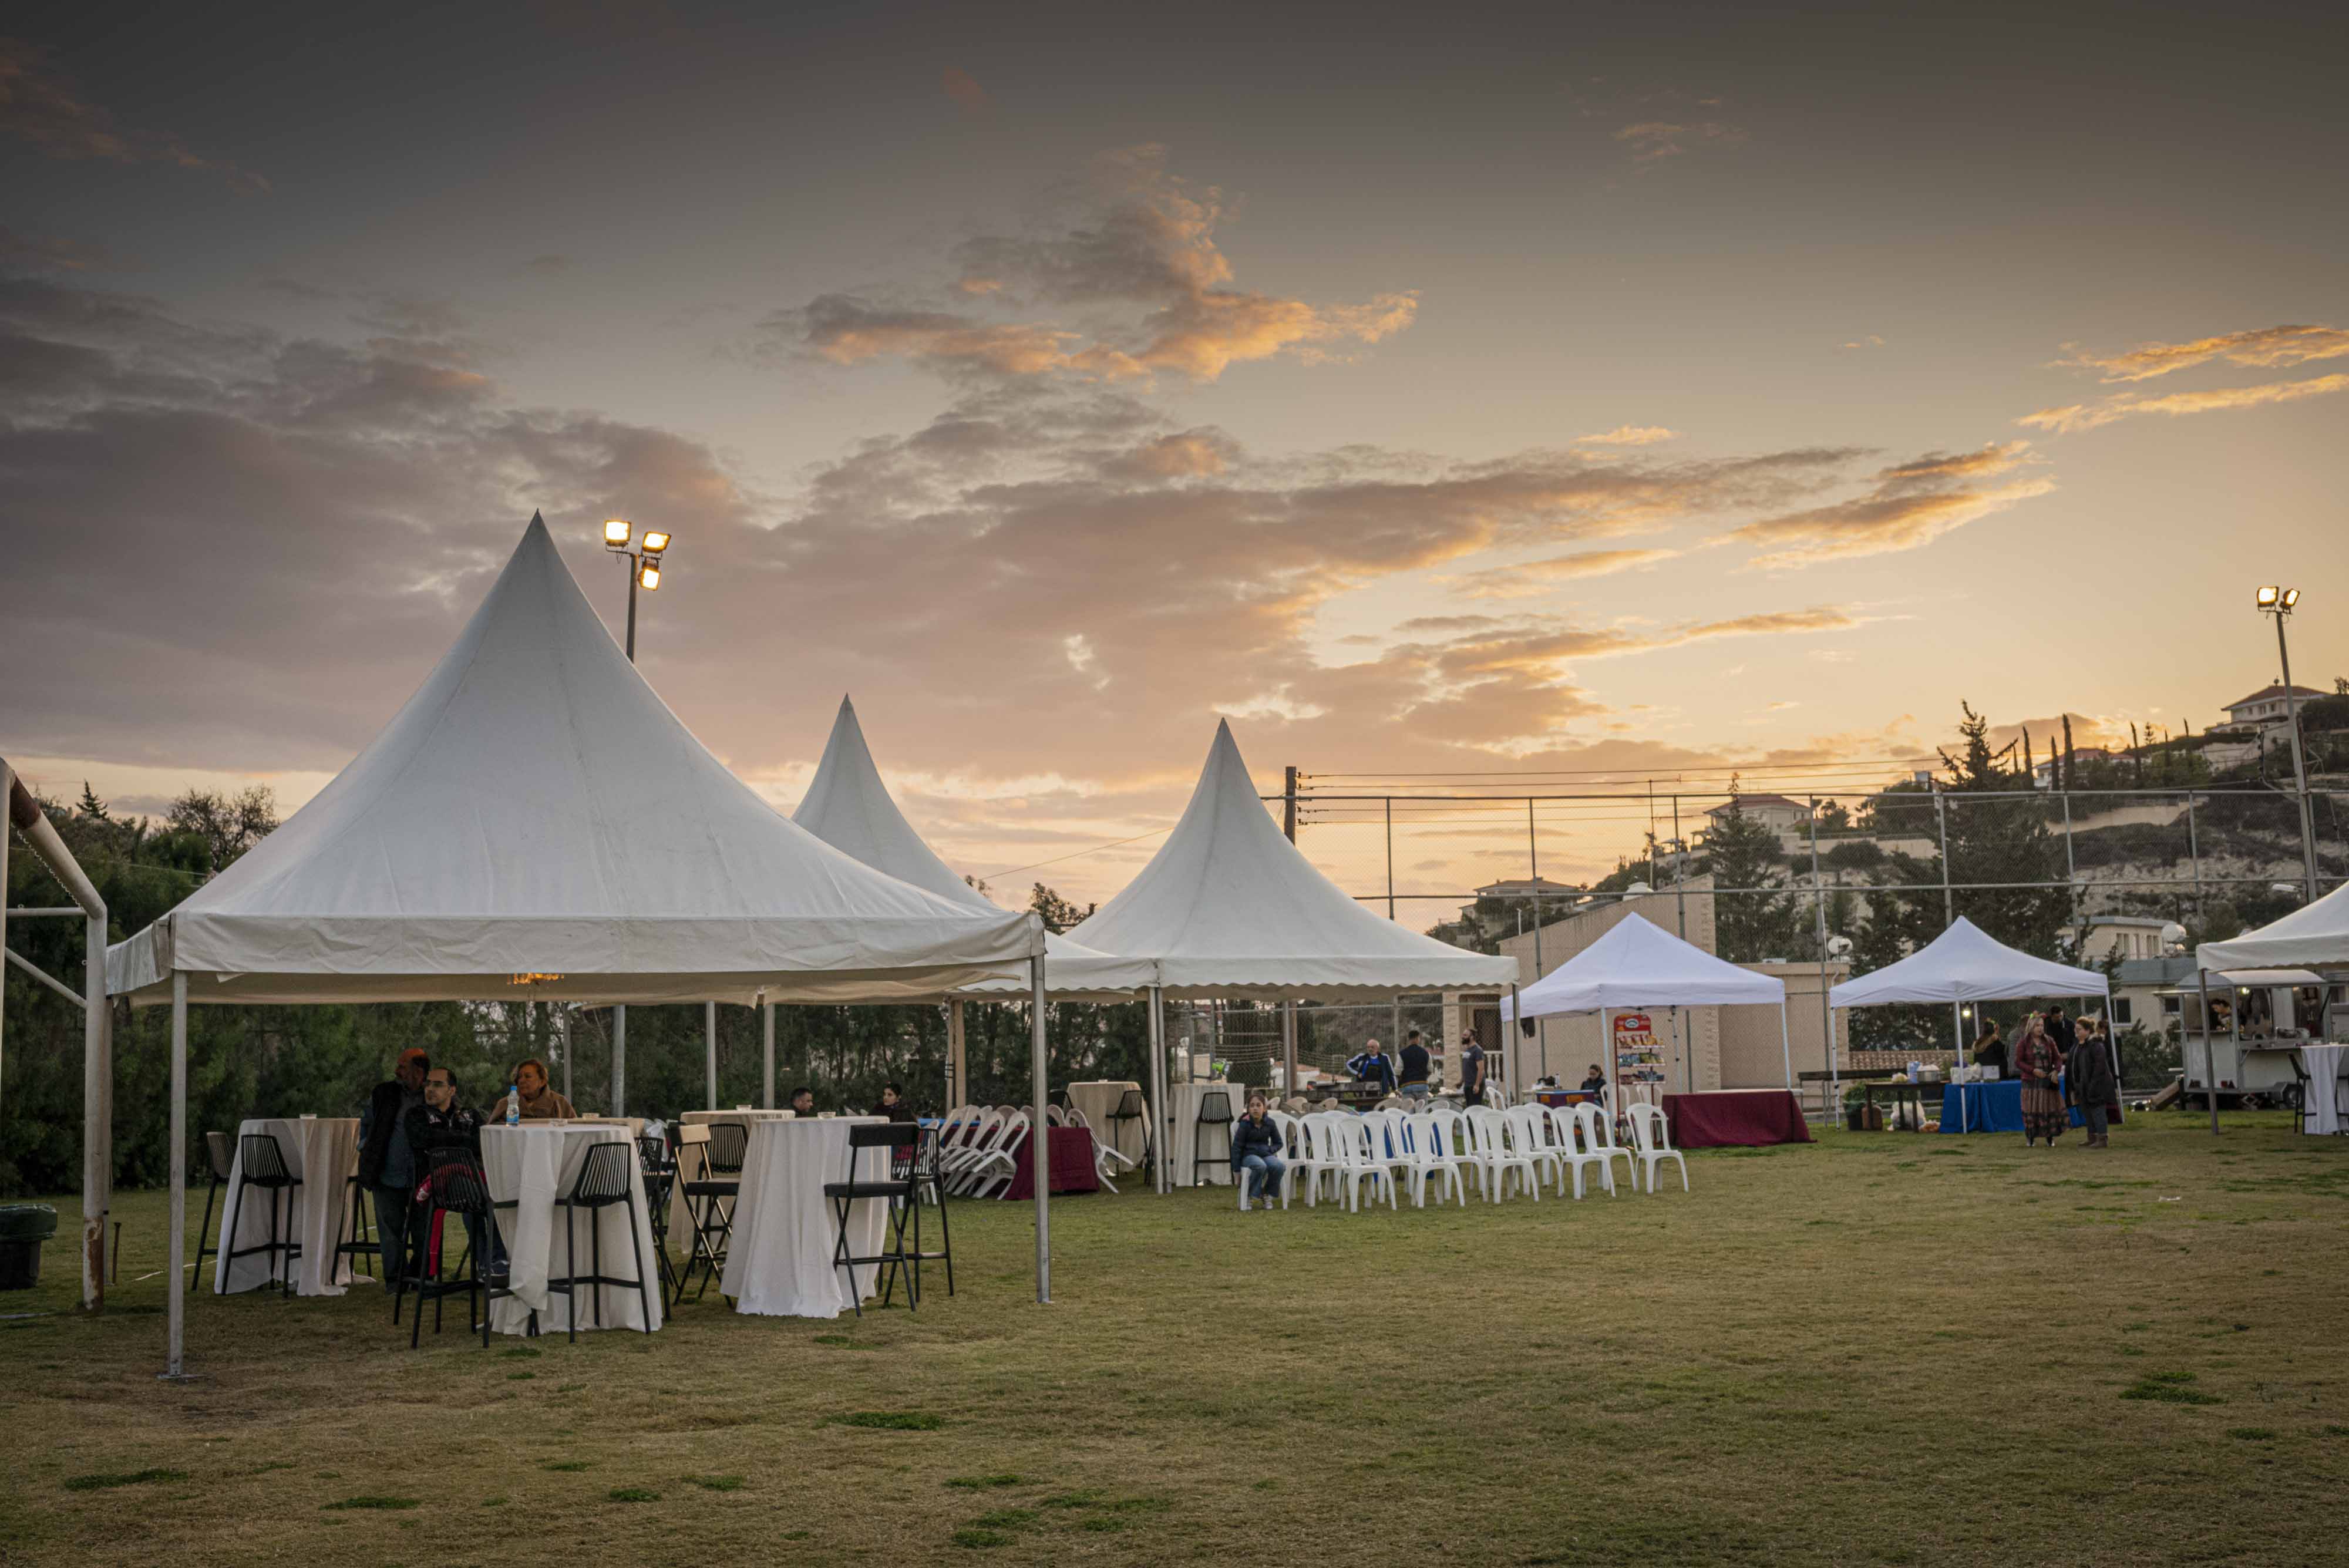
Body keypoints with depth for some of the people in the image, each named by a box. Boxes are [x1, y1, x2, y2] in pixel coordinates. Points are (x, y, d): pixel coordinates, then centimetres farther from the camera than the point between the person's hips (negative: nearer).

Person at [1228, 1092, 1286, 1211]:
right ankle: (1250, 1197, -19)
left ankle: (1268, 1196, -8)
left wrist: (1270, 1150, -7)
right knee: (1260, 1166, -38)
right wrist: (1236, 1170, -5)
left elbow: (1279, 1143, 16)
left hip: (1265, 1154, 3)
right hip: (1249, 1155, -3)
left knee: (1279, 1166, -30)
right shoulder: (1245, 1124, -7)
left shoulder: (1270, 1123, 2)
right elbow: (1237, 1147, -4)